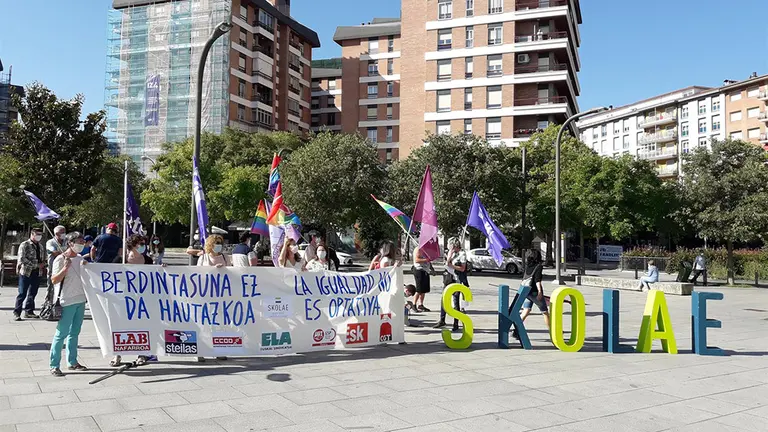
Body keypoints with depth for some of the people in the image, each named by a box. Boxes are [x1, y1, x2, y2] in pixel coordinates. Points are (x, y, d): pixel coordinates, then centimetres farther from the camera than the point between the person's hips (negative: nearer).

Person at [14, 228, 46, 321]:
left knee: (32, 293, 11)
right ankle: (16, 313, 5)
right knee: (22, 294, -3)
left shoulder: (40, 246, 15)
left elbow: (43, 258, 25)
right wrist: (36, 265, -18)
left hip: (37, 273, 6)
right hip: (26, 272, -6)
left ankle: (29, 311, 20)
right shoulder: (24, 245, -6)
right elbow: (22, 259, -16)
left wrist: (43, 265, 1)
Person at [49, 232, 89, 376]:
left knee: (74, 333, 14)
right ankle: (54, 365, 2)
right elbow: (54, 280, -15)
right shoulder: (60, 259, -10)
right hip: (66, 302, -7)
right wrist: (65, 268, -27)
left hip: (80, 300, 7)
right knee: (61, 333, -5)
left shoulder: (80, 258, 11)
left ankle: (72, 362, 22)